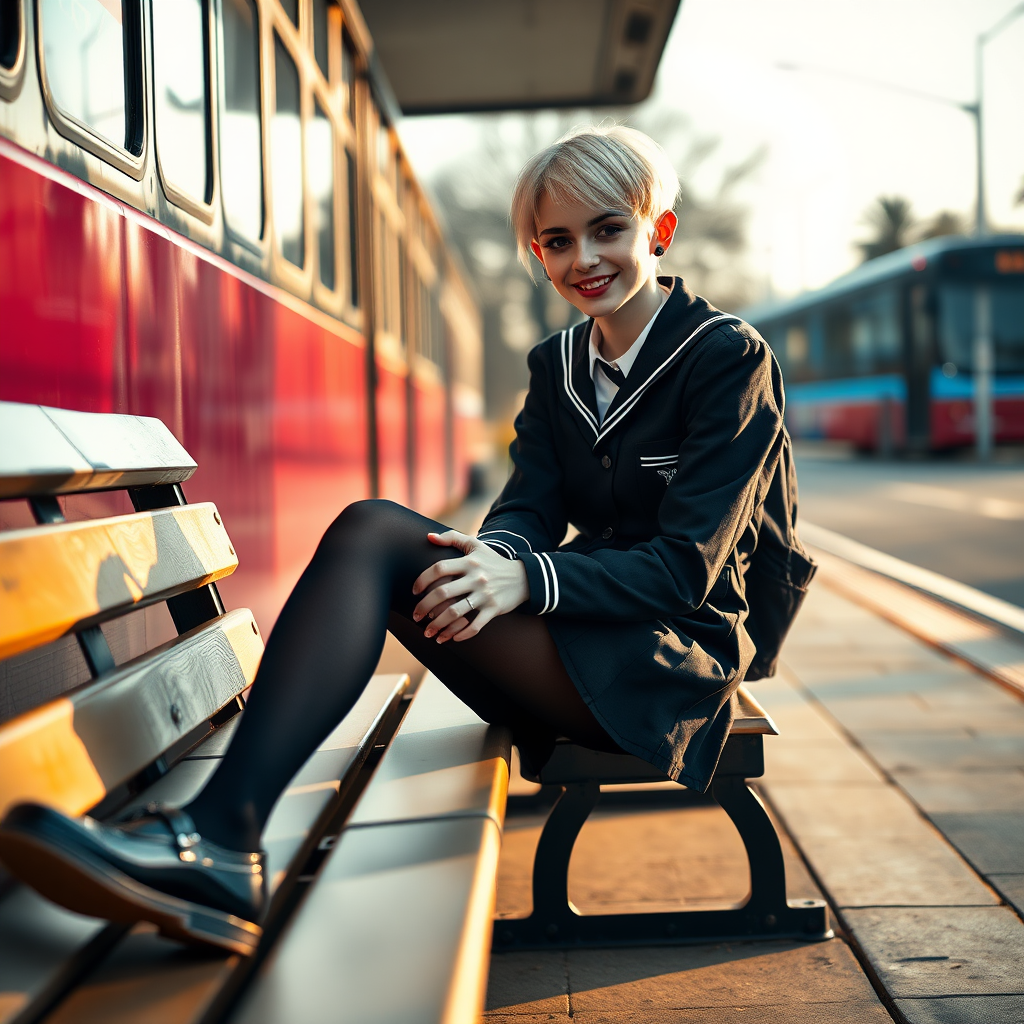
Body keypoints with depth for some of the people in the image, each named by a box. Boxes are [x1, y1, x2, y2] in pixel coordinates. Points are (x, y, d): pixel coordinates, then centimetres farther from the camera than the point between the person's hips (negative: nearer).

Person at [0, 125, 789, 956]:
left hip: (674, 664, -6)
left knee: (380, 542, -27)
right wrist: (495, 554, -23)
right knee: (369, 527, -20)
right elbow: (528, 511, 3)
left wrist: (525, 577, -31)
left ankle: (220, 831, -39)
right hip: (573, 650, 6)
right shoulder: (558, 364, 15)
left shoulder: (730, 357, -6)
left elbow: (686, 566, -15)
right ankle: (220, 842, -33)